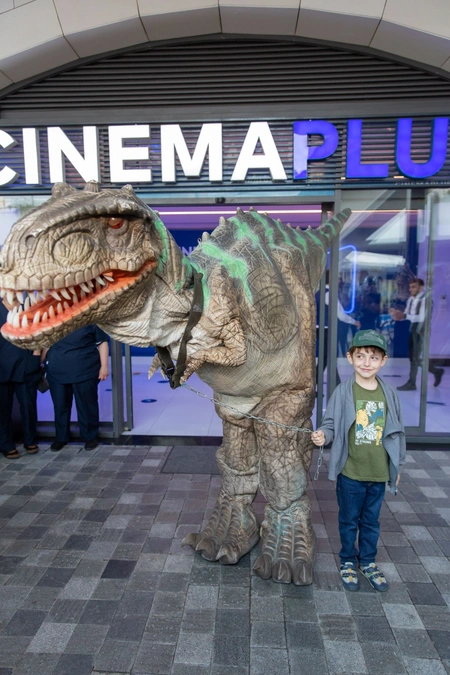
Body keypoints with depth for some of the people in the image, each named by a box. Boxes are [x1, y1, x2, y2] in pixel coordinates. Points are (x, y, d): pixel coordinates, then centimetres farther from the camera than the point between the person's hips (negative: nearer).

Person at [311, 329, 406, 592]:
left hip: (379, 473, 2)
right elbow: (332, 424, -6)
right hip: (350, 472, -2)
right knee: (349, 520, 15)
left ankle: (368, 561, 41)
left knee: (371, 521, 19)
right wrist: (323, 434, -29)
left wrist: (397, 466, 12)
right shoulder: (343, 393, -11)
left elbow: (397, 432, 7)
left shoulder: (389, 394, -3)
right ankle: (348, 561, 37)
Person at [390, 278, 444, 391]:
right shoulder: (411, 299, 7)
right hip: (413, 330, 8)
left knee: (415, 358, -3)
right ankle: (436, 371, 32)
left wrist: (405, 316, -34)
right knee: (413, 357, 14)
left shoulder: (425, 300, -16)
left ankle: (411, 383, 7)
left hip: (421, 332, -8)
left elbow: (422, 318, -25)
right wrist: (397, 315, -12)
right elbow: (406, 315, 9)